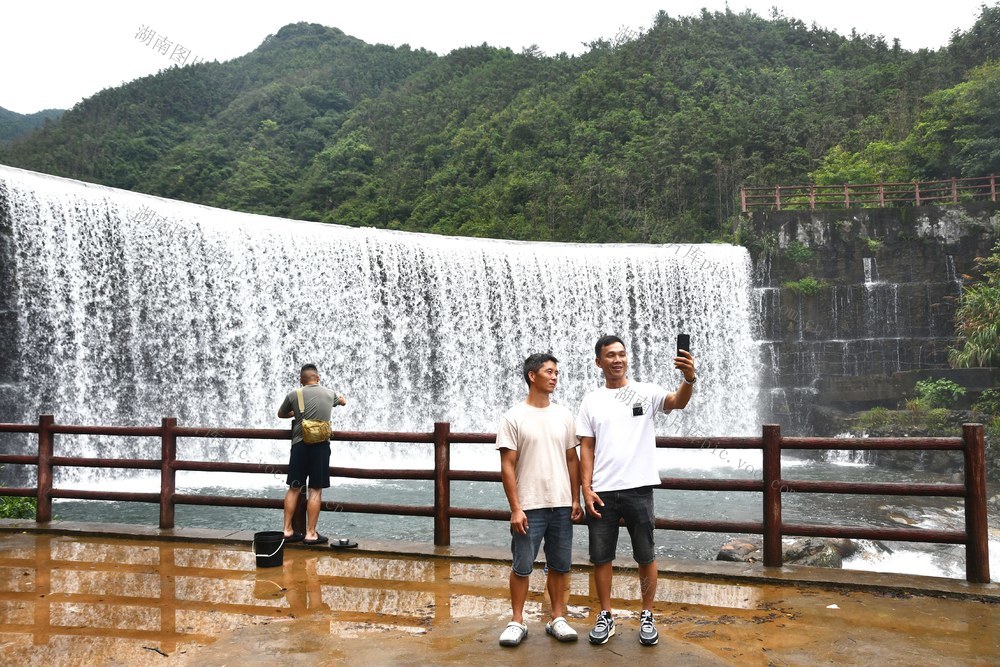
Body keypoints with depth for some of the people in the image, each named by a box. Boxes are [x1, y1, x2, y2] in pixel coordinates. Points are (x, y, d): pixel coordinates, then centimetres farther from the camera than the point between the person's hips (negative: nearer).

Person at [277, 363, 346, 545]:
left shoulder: (294, 395, 3)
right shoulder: (329, 394, 7)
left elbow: (281, 414, 22)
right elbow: (343, 401, 31)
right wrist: (340, 396, 51)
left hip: (299, 445, 1)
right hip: (320, 446, -1)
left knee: (294, 488, 10)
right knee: (315, 490, 1)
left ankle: (288, 530, 15)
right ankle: (311, 533, 2)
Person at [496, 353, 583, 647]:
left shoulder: (564, 415, 7)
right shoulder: (514, 417, -6)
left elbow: (572, 459, 11)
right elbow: (507, 466, -7)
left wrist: (576, 500, 7)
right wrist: (515, 508, -11)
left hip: (561, 505, 4)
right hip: (529, 507, -4)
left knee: (559, 565, 11)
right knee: (521, 566, 5)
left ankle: (557, 618, 25)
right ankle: (517, 622, 19)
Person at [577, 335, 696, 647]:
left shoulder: (646, 392, 0)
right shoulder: (591, 401, 6)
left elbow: (678, 402, -19)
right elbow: (586, 448, 5)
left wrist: (689, 379, -40)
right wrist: (586, 489, -3)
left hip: (638, 489, -1)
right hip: (601, 491, 2)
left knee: (645, 556, 9)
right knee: (601, 557, 9)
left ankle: (647, 616, 25)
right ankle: (606, 616, 24)